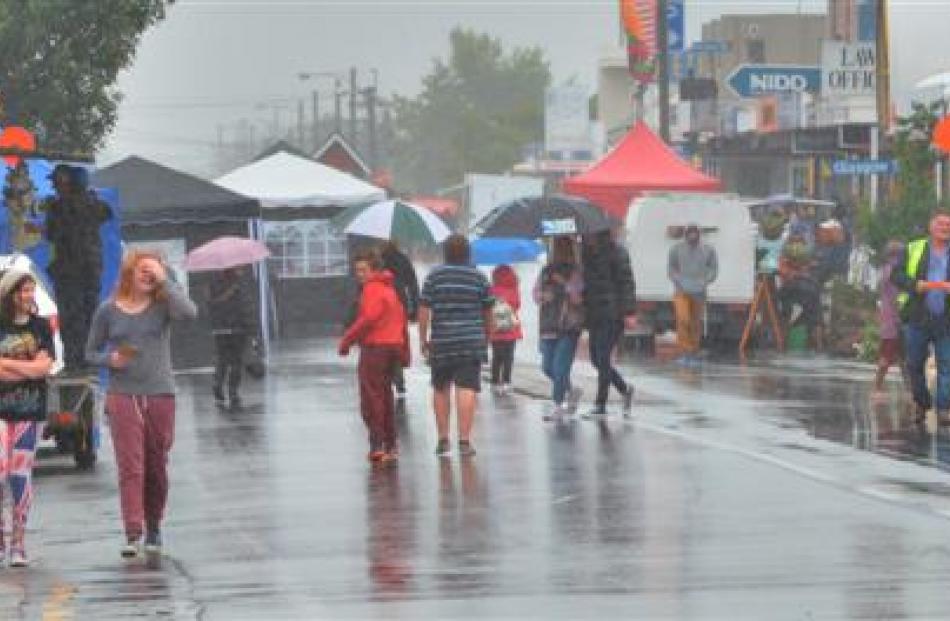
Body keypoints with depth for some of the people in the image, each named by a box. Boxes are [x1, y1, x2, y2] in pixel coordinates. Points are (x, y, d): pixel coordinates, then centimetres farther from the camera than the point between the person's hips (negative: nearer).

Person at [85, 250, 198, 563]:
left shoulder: (162, 304, 2)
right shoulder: (108, 311, 4)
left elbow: (189, 312, -20)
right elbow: (91, 352, 13)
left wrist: (165, 281, -16)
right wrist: (110, 359, -8)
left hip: (161, 395, 1)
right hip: (122, 396, -1)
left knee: (157, 469, 9)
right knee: (130, 466, -12)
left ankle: (153, 530, 24)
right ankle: (133, 533, -20)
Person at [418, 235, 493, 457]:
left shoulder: (435, 276, 0)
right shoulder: (479, 278, 4)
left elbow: (424, 309, -2)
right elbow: (488, 313, 11)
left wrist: (423, 339, 6)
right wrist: (487, 337, 26)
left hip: (441, 342, 0)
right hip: (472, 343, 0)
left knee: (440, 389, 14)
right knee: (467, 390, -6)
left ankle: (443, 438, 17)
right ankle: (464, 440, -12)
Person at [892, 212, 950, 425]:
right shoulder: (914, 249, 9)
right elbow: (896, 275, -1)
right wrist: (917, 285, -16)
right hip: (918, 318, 0)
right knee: (914, 365, 5)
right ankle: (922, 404, 20)